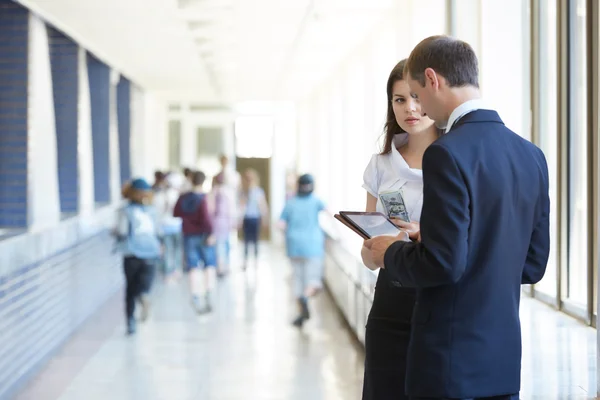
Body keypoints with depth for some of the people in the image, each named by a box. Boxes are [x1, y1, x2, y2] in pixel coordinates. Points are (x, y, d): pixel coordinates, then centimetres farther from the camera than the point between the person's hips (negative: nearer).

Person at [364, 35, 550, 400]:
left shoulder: (448, 154, -17)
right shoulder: (531, 155, 7)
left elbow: (444, 263, -22)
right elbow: (532, 264, 11)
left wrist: (393, 253, -2)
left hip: (452, 357, -7)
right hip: (505, 357, 7)